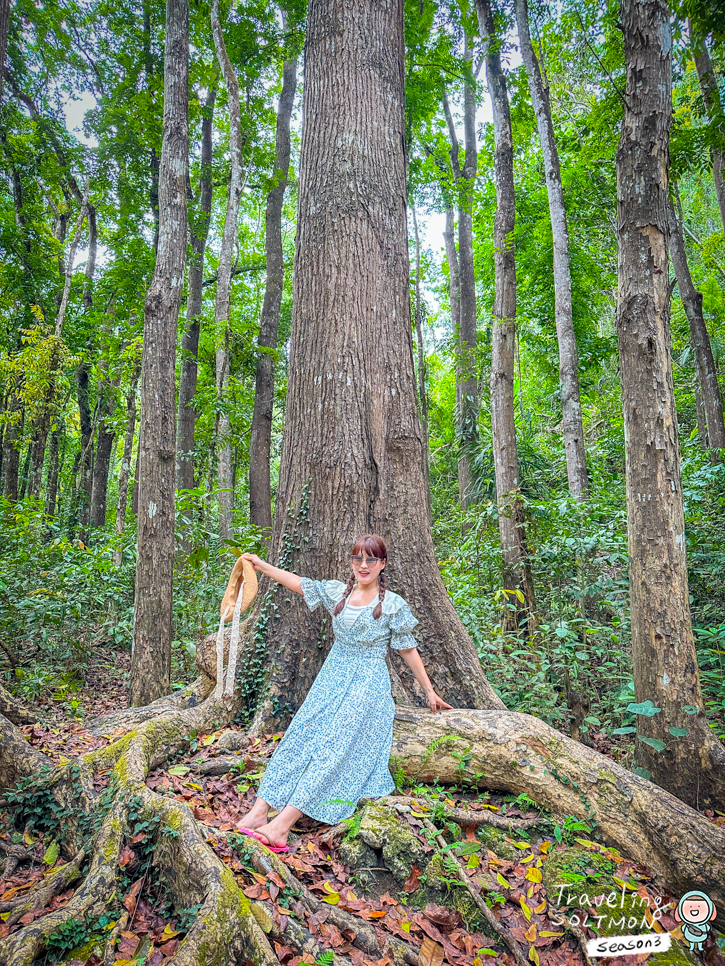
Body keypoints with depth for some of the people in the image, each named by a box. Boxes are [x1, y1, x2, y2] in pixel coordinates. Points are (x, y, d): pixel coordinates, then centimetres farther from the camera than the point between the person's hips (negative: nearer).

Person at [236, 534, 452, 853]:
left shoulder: (393, 605, -4)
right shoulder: (337, 592, 7)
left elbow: (408, 650, 3)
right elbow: (298, 583, 13)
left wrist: (429, 691, 6)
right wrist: (262, 565, 12)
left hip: (368, 683, -4)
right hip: (332, 677, 5)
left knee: (333, 746, -16)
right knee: (299, 735, -8)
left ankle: (282, 824, -21)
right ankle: (259, 811, -9)